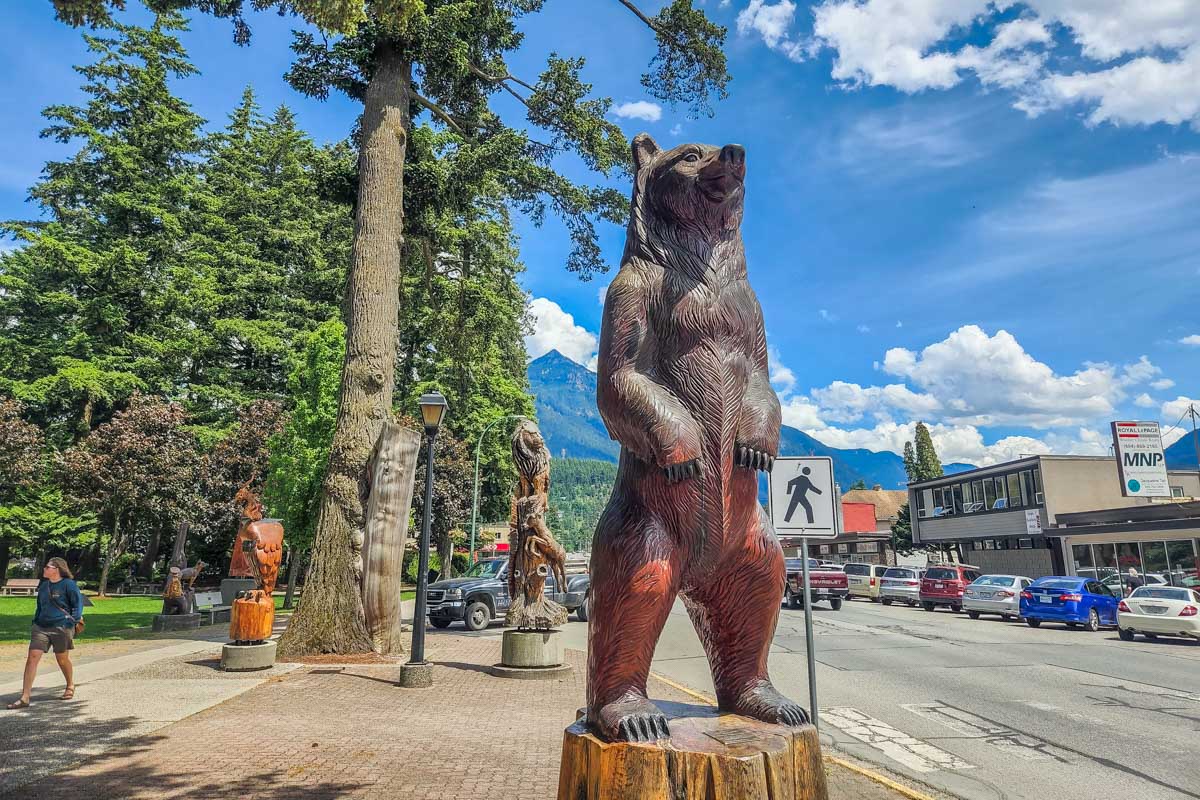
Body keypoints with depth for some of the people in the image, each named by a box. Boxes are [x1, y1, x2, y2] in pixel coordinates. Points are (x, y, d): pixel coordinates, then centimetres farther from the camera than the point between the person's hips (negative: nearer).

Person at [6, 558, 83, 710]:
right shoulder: (43, 586, 12)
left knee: (62, 659, 9)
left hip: (62, 627, -5)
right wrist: (35, 622, 18)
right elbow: (40, 606, 23)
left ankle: (70, 686, 34)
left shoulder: (68, 584, -7)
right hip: (41, 627, 5)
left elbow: (78, 603, -7)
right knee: (32, 657, -7)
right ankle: (24, 698, -5)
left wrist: (75, 619, -16)